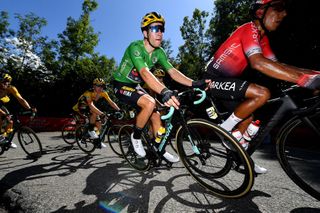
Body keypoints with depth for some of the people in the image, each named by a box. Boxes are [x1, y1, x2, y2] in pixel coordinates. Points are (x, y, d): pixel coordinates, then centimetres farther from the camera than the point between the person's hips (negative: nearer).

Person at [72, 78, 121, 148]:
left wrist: (119, 110, -38)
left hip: (91, 107, 6)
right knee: (95, 113, -34)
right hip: (82, 106, -5)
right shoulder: (89, 93, -34)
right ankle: (91, 130, -15)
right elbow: (91, 105, -48)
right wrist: (101, 113, -61)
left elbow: (111, 102, -25)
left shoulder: (103, 93, -19)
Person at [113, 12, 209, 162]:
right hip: (121, 85, -6)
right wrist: (164, 91, -59)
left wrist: (194, 83, -28)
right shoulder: (135, 47, -25)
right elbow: (145, 73, -42)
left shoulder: (159, 52, -4)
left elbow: (172, 71, -14)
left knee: (155, 115, -2)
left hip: (135, 86, 6)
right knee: (150, 103, -31)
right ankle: (136, 136, -5)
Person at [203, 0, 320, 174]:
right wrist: (304, 80, -35)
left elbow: (276, 65, 9)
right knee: (262, 94, -24)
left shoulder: (262, 38, 15)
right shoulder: (249, 29, -15)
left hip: (225, 81, 9)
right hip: (214, 79, -9)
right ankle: (225, 128, -8)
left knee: (247, 117, 13)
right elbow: (258, 63, -34)